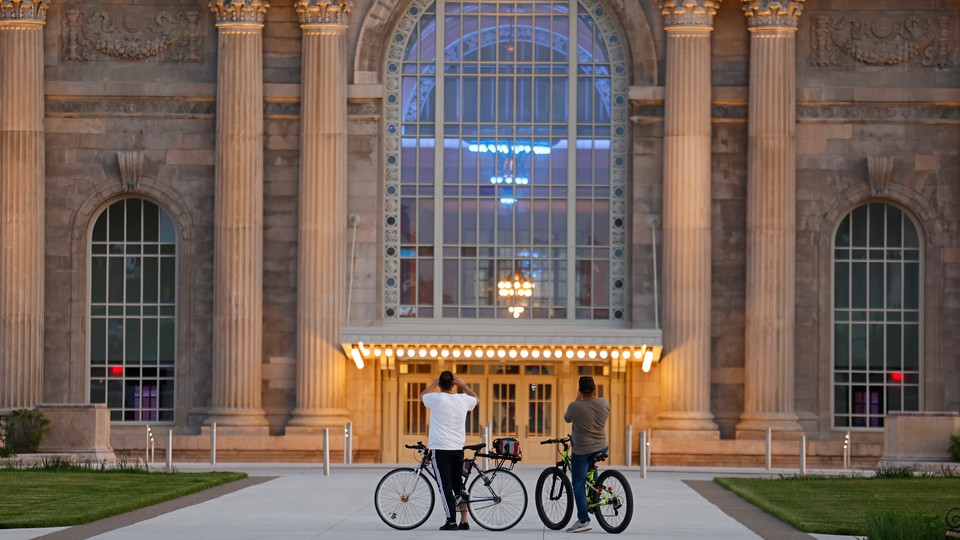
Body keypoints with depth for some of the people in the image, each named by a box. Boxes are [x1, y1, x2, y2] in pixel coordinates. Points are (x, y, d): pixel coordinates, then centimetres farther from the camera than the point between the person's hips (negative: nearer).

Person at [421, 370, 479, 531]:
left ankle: (451, 522, -5)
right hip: (458, 449, 5)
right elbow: (476, 398, 25)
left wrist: (433, 384, 24)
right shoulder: (463, 399, 0)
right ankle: (464, 521, 14)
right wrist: (463, 385, 26)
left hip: (440, 449, -5)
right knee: (458, 484, 15)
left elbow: (422, 395, 12)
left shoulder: (437, 398, -12)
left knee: (445, 486, -2)